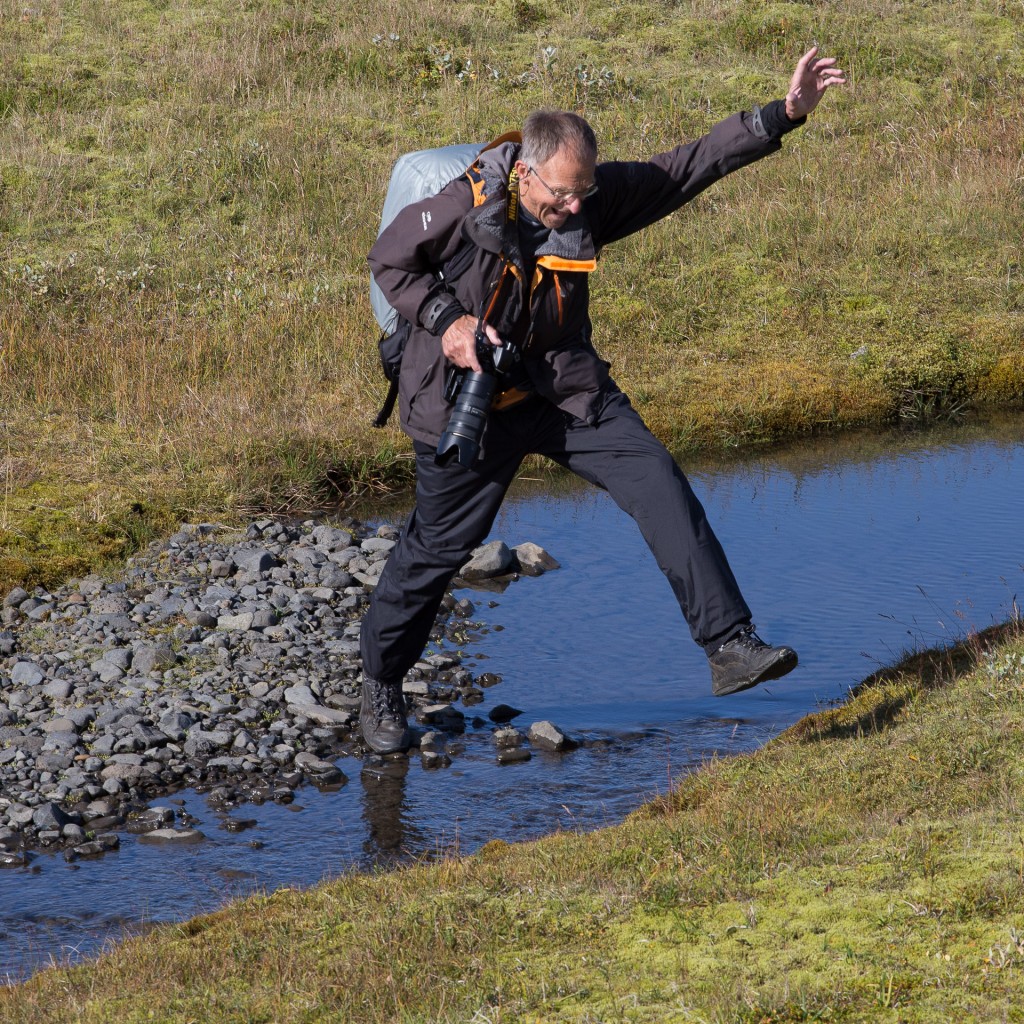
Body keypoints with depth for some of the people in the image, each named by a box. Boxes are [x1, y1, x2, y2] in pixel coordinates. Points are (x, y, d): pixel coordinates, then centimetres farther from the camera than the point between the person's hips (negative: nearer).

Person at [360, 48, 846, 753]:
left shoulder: (595, 199, -9)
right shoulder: (460, 211, -21)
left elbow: (690, 166, -8)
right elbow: (389, 262, -5)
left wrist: (783, 116, -14)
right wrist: (446, 320, -20)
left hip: (565, 389, 4)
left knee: (659, 485, -14)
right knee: (440, 546, 6)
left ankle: (729, 645, -16)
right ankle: (381, 685, 28)